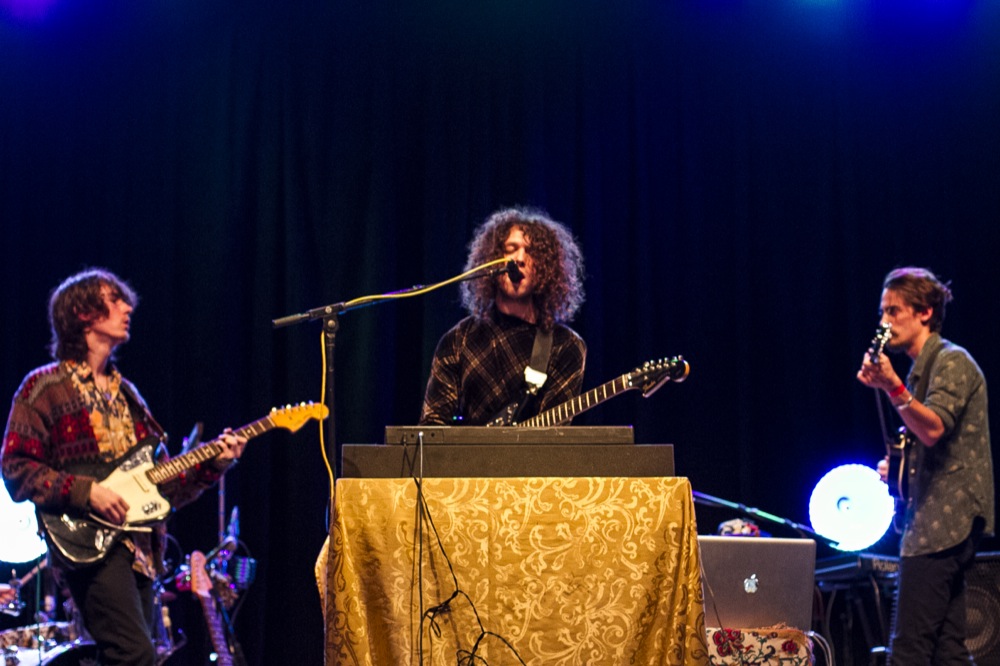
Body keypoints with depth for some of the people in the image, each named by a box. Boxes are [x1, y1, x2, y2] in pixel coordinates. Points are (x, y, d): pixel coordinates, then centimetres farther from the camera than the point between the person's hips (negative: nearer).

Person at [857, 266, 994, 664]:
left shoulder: (952, 362, -7)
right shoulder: (923, 367, 22)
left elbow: (933, 429, -23)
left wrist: (893, 388, -37)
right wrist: (896, 465, 14)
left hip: (947, 520, -10)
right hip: (938, 524, 10)